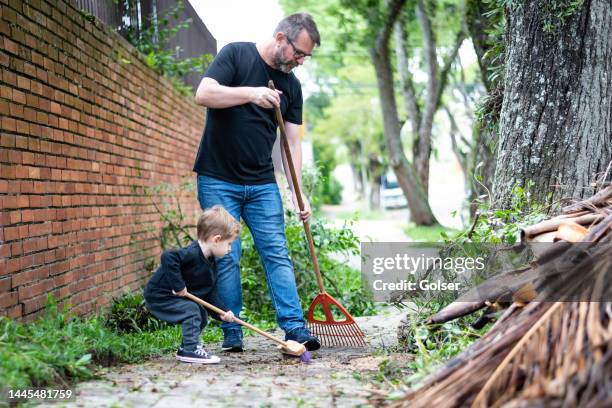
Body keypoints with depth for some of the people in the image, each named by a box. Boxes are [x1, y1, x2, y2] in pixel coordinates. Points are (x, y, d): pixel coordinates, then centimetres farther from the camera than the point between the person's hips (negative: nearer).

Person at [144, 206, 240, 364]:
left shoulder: (211, 264, 4)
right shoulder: (192, 253, -27)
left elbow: (210, 294, 8)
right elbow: (168, 257, -43)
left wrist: (222, 312, -6)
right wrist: (178, 286, -37)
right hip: (158, 296, -10)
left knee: (201, 316, 12)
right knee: (191, 310, -21)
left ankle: (186, 348, 27)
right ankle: (190, 349, -14)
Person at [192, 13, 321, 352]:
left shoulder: (291, 85, 11)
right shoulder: (236, 54, -4)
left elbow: (292, 141, 10)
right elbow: (203, 94, -18)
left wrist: (297, 192, 2)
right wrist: (251, 93, -30)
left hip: (262, 184, 5)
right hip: (218, 180, -5)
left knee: (277, 254, -2)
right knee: (226, 258, -3)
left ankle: (295, 328, -3)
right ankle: (232, 335, 5)